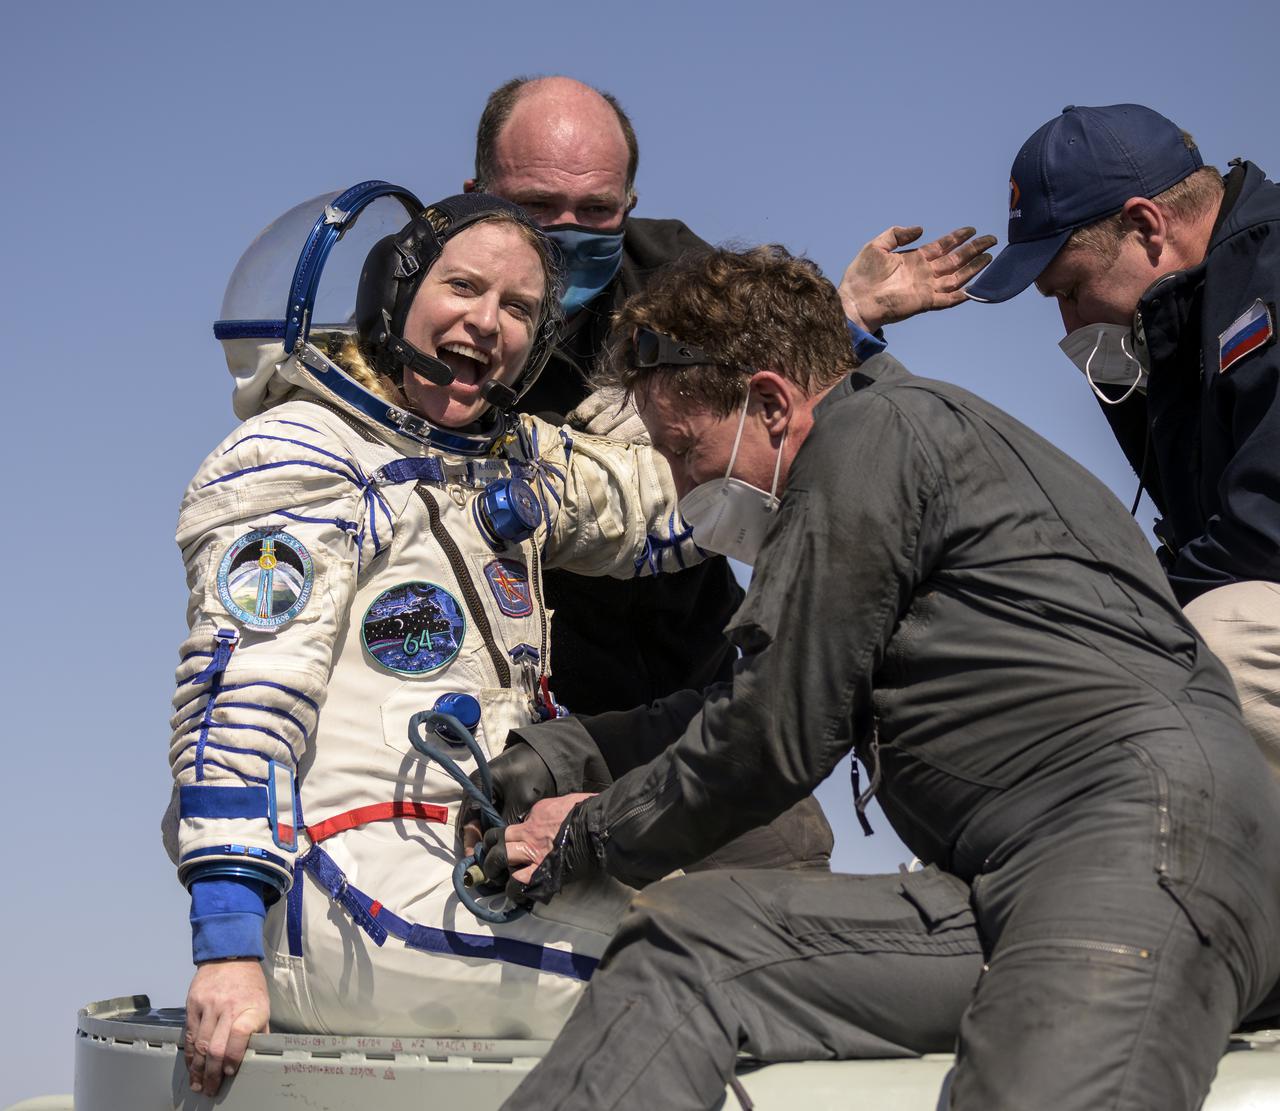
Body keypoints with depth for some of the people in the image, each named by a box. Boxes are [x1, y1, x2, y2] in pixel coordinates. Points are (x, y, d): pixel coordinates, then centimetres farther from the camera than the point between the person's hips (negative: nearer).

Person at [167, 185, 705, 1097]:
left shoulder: (512, 464, 19)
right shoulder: (298, 458, -5)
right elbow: (240, 696, -15)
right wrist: (227, 950, -25)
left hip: (476, 876, 9)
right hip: (350, 898, -9)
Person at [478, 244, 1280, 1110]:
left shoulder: (875, 432, 2)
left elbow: (778, 741, 0)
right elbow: (763, 705, 43)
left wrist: (591, 839, 15)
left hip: (1140, 819, -9)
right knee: (681, 940, -4)